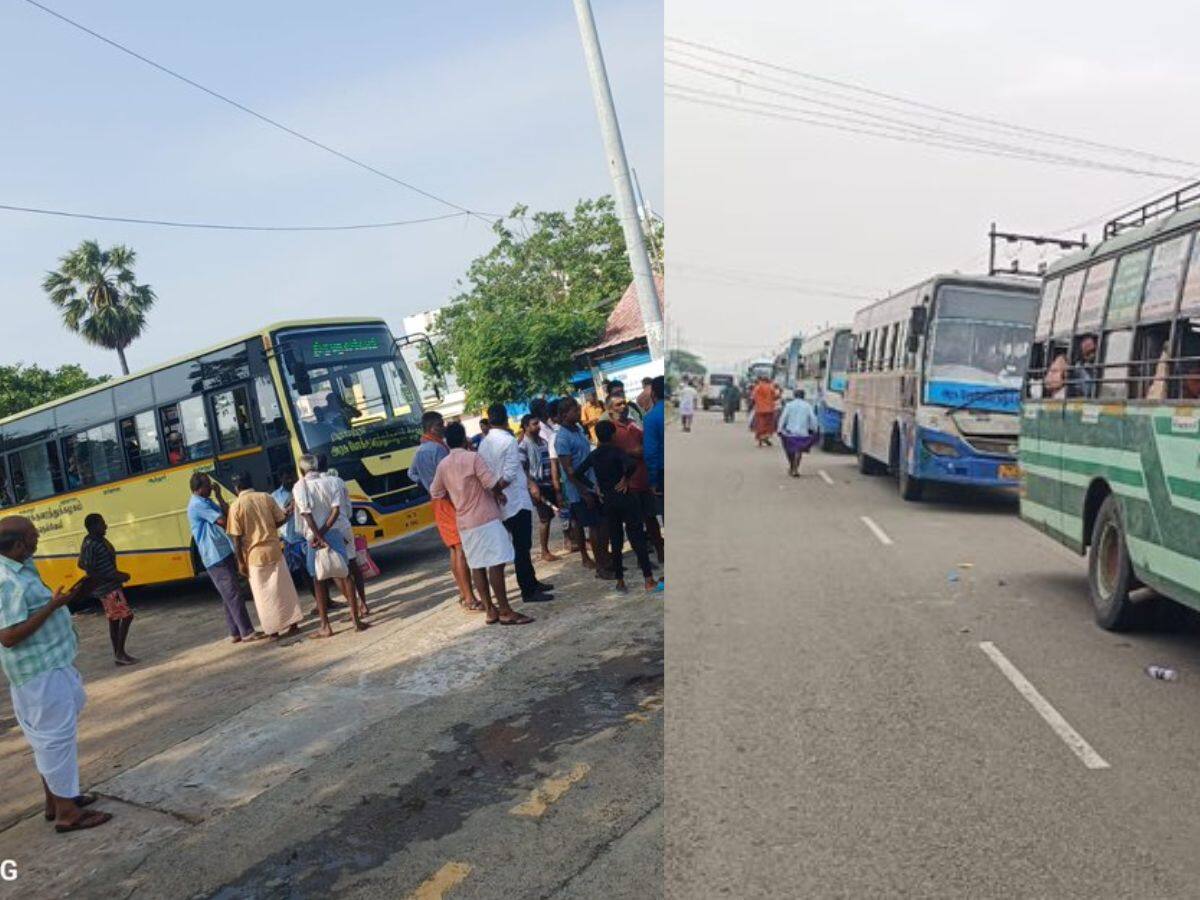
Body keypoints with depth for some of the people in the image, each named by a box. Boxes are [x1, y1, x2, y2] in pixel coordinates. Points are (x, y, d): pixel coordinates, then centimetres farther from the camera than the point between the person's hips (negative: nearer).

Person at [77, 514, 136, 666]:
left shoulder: (100, 540, 8)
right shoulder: (90, 545, -20)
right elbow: (89, 572, -22)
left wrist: (118, 575, 13)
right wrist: (115, 577, -21)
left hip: (111, 586, 9)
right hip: (107, 587, -9)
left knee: (114, 619, 13)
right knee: (127, 615, -9)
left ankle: (118, 654, 20)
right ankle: (120, 653, -3)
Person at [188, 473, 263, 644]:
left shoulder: (206, 502, 17)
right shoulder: (198, 504, -14)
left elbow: (228, 514, 11)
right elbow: (223, 520, -17)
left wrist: (219, 496, 6)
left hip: (224, 553, 10)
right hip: (217, 557, -10)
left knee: (230, 596, 12)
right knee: (234, 594, -8)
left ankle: (236, 633, 17)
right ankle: (247, 632, -6)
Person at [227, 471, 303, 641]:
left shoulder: (236, 506, -8)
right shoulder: (266, 497, 0)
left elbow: (237, 538, -9)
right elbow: (280, 520, 3)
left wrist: (240, 561, -3)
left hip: (254, 555, -3)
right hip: (274, 550, 3)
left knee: (264, 595, 7)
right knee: (283, 588, 13)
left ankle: (274, 630, 12)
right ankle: (293, 624, 18)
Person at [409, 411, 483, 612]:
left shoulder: (419, 450, 13)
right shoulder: (438, 448, -17)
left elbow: (412, 473, 27)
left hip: (438, 502, 10)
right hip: (451, 500, -10)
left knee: (454, 549, 14)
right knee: (462, 549, -10)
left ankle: (463, 594, 19)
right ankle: (470, 600, -11)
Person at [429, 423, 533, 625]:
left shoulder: (443, 465, 8)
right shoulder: (473, 458, -11)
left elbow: (436, 493, 15)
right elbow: (492, 484, -17)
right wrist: (500, 494, 3)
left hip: (464, 522, 7)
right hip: (486, 518, -7)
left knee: (477, 566, 9)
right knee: (496, 564, -7)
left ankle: (491, 610, 13)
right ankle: (505, 611, -8)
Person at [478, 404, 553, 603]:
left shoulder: (484, 444, 6)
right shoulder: (509, 440, -13)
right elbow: (510, 474, -18)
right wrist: (497, 488, -7)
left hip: (501, 504, 7)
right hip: (516, 500, -7)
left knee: (521, 545, 18)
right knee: (522, 547, -3)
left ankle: (532, 582, 28)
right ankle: (528, 591, 1)